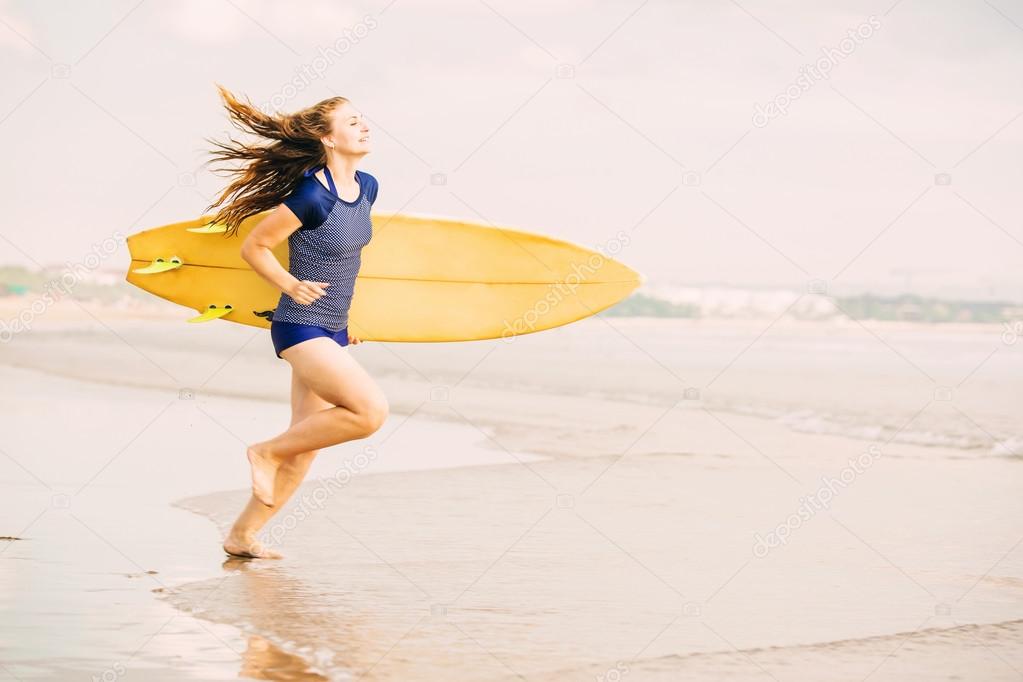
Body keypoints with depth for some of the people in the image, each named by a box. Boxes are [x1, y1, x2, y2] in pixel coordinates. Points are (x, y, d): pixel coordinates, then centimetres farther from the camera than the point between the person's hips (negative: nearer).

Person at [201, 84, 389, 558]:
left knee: (308, 443, 10)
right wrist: (292, 285, -21)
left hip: (332, 332, 9)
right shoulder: (311, 196, -20)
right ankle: (268, 452, -1)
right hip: (300, 329, -9)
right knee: (371, 410, -20)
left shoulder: (367, 187, 4)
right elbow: (254, 246, -10)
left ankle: (242, 536, 22)